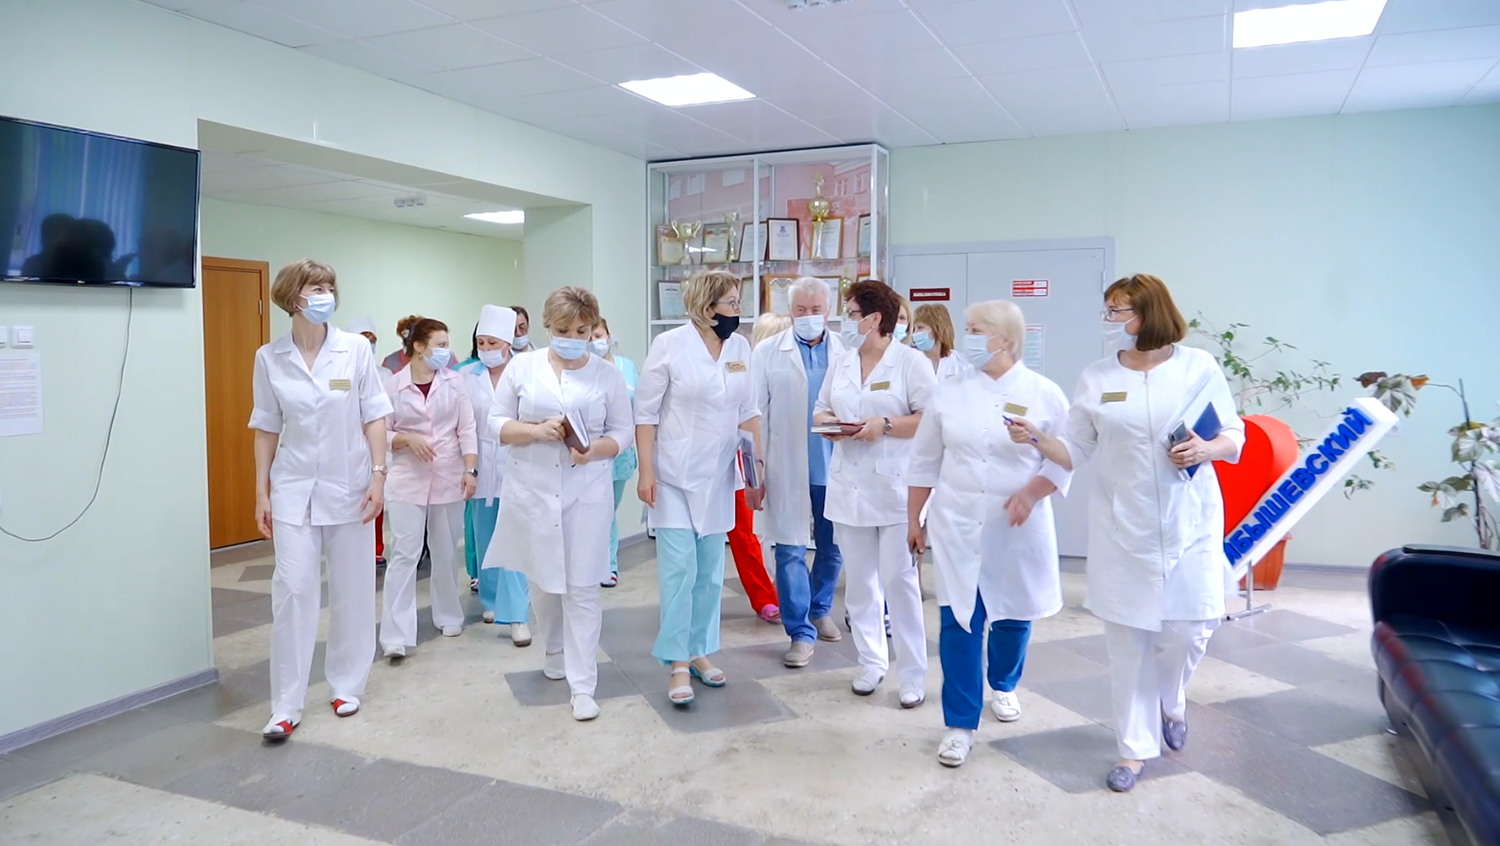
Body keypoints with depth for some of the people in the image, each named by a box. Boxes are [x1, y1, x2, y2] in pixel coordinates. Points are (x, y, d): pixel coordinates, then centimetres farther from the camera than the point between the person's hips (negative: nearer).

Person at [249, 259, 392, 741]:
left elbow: (374, 418, -1)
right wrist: (262, 492, 2)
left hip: (349, 487, 0)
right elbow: (266, 429, 4)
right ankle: (286, 706, 6)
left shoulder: (356, 350, -4)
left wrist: (378, 475, -7)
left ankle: (346, 685, 25)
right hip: (294, 490, 0)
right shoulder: (269, 358, -1)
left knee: (351, 590, 8)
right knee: (293, 589, -4)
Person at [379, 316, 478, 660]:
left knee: (446, 553, 13)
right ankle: (396, 636, -3)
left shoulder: (454, 380, 1)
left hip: (448, 478, 2)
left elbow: (467, 428, 1)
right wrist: (407, 439, -16)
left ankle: (448, 616, 31)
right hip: (408, 480, -2)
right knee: (404, 555, -5)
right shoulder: (393, 385, -4)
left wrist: (471, 469, -6)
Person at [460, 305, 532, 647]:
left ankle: (517, 615, -2)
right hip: (480, 467, 3)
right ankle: (491, 600, 31)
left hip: (514, 466, -3)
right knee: (485, 539, 14)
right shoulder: (467, 376, 1)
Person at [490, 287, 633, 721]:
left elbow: (623, 433, 1)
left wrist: (595, 449, -19)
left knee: (582, 587, -2)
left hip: (587, 493, -1)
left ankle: (582, 685, 4)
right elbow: (497, 421, 2)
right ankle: (555, 652, 40)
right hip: (532, 490, 2)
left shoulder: (608, 374, 1)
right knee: (543, 581, 15)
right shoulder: (522, 367, 2)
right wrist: (536, 430, -17)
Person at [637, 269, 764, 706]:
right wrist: (645, 471, -12)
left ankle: (700, 651, 24)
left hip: (719, 475, 5)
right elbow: (645, 412, -8)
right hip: (676, 474, -4)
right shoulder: (669, 344, -10)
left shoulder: (740, 346, 3)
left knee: (710, 570, 10)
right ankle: (678, 664, 4)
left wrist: (759, 464, 6)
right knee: (679, 568, -6)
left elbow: (747, 410, 10)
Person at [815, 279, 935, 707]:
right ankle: (871, 662, 25)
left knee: (899, 579, -3)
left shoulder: (911, 361, -6)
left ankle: (913, 673, 8)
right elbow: (821, 410, 17)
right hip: (849, 487, 6)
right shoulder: (841, 363, 11)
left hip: (895, 487, -5)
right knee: (859, 580, 11)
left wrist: (885, 425, -20)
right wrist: (828, 423, -5)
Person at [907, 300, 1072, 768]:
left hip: (1016, 530, -1)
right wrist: (914, 517, 9)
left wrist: (1031, 493, -18)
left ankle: (1003, 686, 44)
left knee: (1012, 616, 14)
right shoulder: (949, 392, 2)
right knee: (958, 622, -1)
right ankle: (960, 724, 10)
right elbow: (925, 460, 8)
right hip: (957, 526, 1)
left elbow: (1064, 459, -2)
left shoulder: (1043, 394, -5)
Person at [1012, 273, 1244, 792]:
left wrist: (1207, 449, -16)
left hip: (1189, 525, -1)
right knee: (1128, 638, 6)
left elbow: (1235, 437, 5)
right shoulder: (1096, 378, 3)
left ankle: (1171, 701, 35)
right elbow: (1076, 452, 3)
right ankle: (1135, 748, 22)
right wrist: (1038, 439, -16)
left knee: (1189, 628, -1)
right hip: (1122, 529, 1)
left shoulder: (1199, 367, -1)